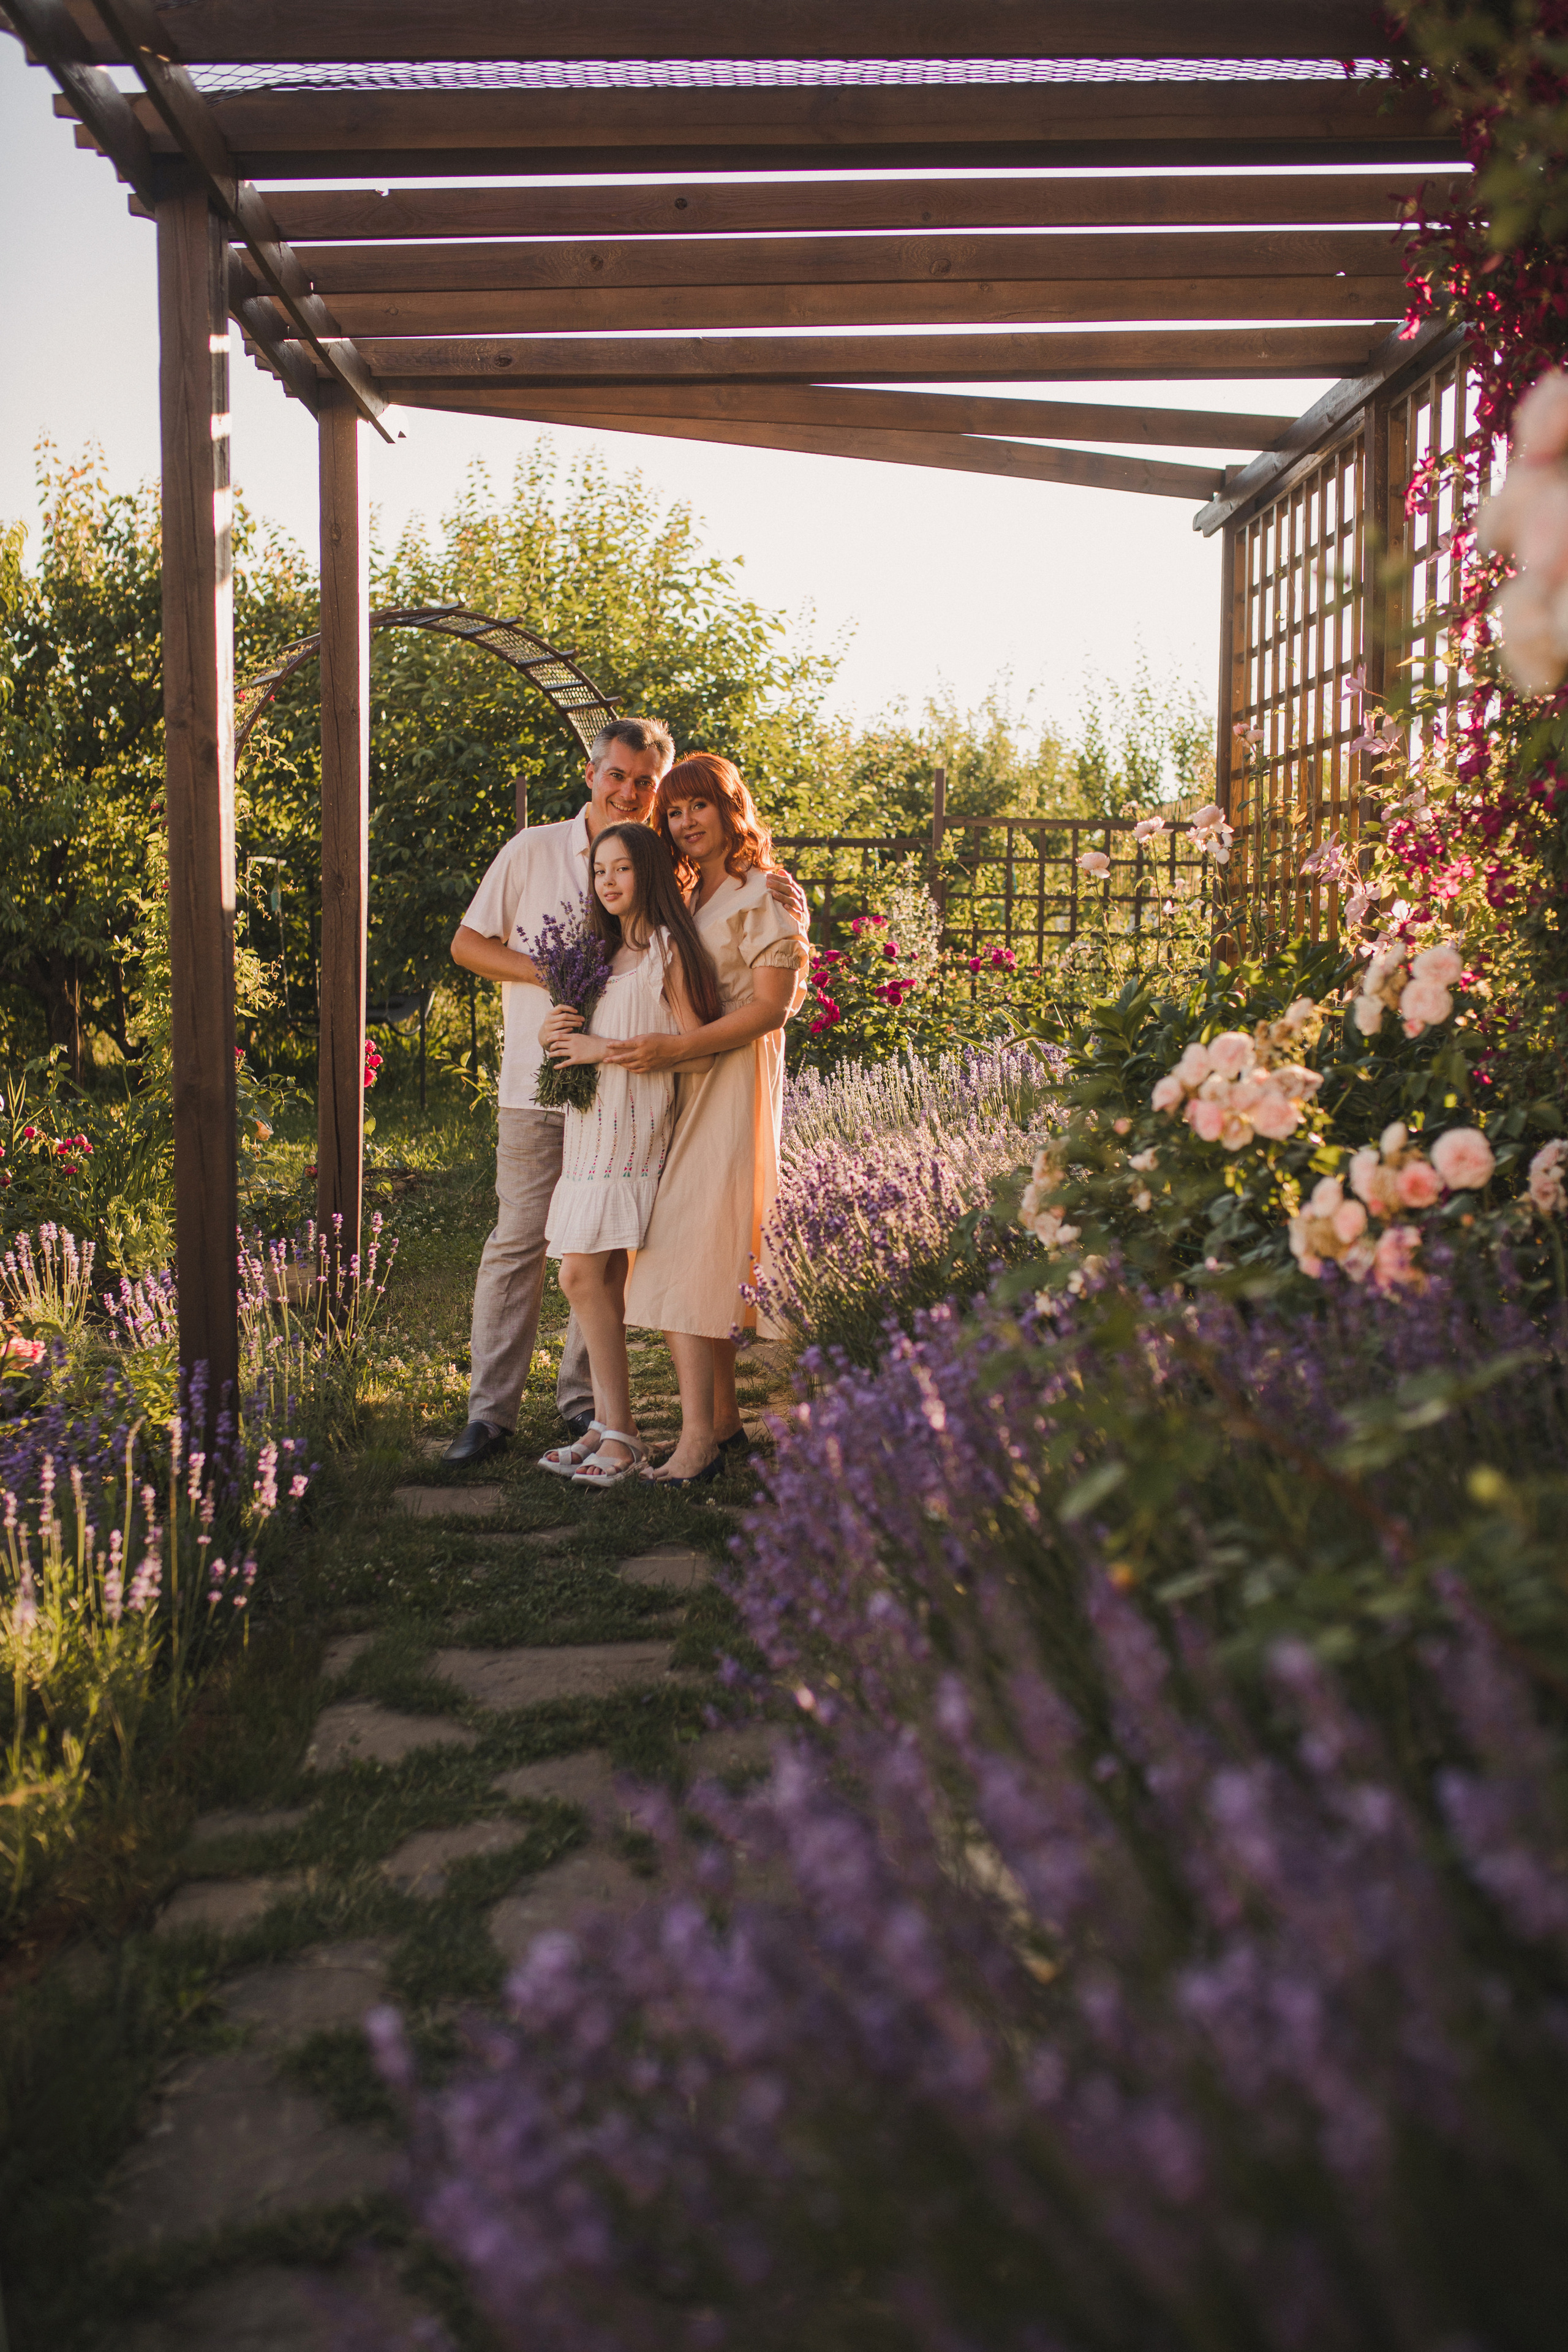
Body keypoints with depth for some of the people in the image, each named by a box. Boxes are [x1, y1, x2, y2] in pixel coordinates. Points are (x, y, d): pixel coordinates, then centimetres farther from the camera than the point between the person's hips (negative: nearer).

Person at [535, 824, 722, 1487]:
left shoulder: (669, 949, -4)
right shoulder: (607, 953, 19)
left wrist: (607, 1049, -13)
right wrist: (560, 1036, 7)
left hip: (631, 1127, -7)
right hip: (590, 1124, 7)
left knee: (582, 1274, -13)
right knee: (603, 1281, 4)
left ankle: (619, 1434, -7)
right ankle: (607, 1425, 8)